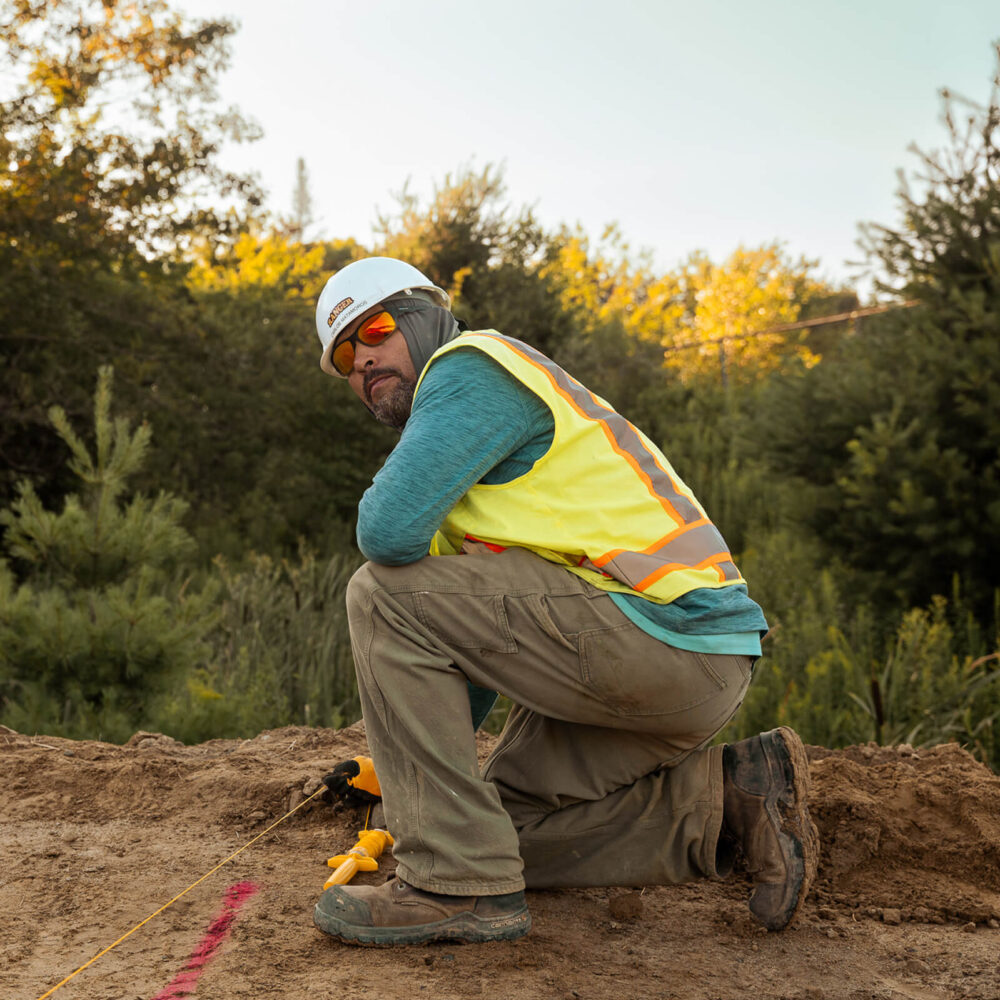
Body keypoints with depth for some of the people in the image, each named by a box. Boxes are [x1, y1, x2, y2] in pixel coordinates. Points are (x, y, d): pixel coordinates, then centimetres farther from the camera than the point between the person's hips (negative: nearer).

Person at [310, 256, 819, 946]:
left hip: (666, 627, -11)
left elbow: (388, 533, -20)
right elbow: (482, 639, 30)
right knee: (506, 826, 18)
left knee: (387, 596, -12)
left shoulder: (470, 364, -5)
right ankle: (729, 798, 11)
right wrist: (403, 760, 29)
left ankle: (459, 884, -12)